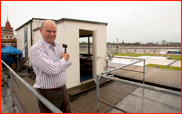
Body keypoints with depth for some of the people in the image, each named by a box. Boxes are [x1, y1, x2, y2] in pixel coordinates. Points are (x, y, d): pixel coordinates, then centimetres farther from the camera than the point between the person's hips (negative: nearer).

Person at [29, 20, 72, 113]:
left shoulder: (58, 46, 6)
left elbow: (69, 62, 0)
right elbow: (52, 69, -27)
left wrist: (57, 66, -16)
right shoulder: (35, 49, -17)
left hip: (63, 90, 7)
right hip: (48, 94, -6)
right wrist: (64, 59, -10)